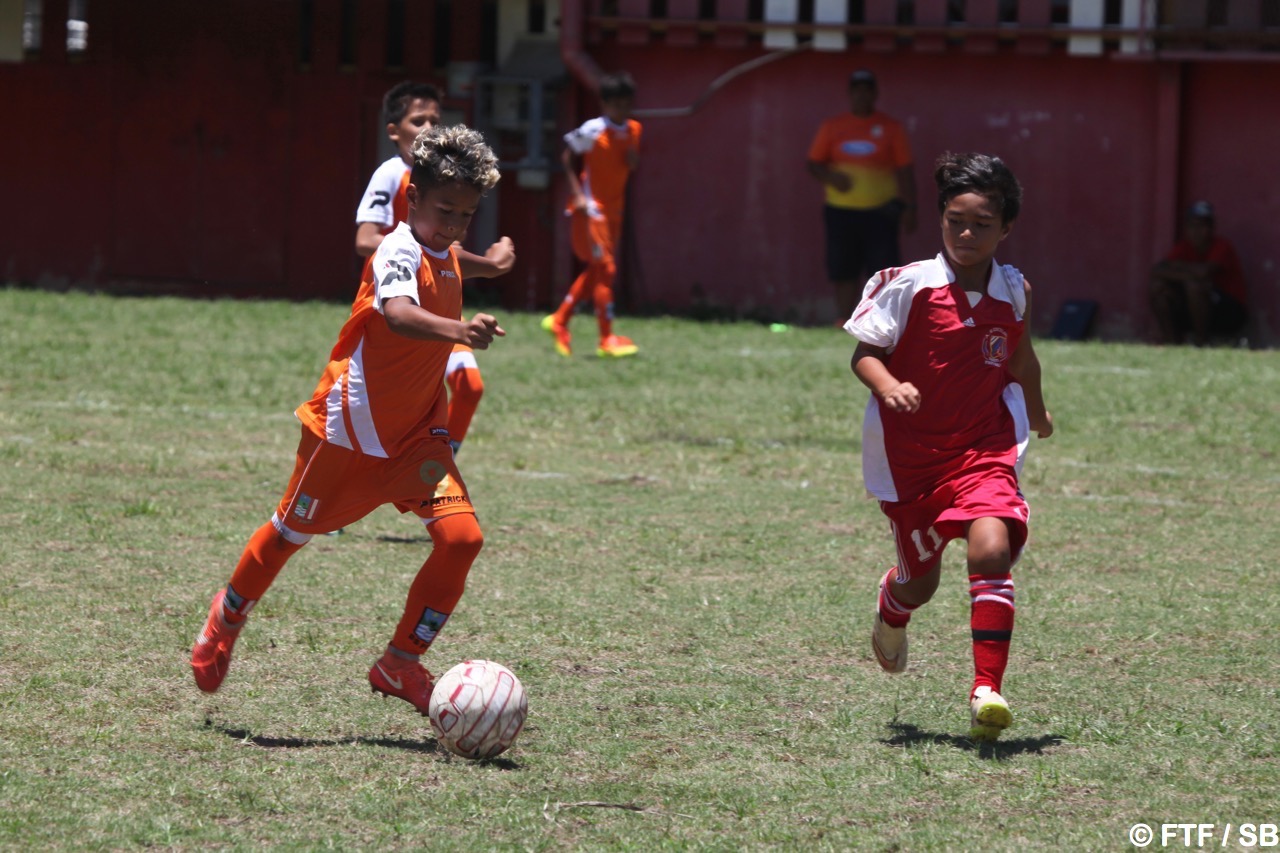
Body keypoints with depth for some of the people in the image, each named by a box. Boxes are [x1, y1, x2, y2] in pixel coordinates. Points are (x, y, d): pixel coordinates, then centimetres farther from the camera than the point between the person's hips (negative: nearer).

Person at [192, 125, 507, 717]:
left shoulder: (449, 260, 3)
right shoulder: (400, 253, -23)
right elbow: (398, 314, -47)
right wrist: (457, 330, -63)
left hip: (416, 435, 6)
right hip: (349, 426, -6)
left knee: (461, 535, -13)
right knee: (293, 530, 13)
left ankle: (400, 664, 0)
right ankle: (228, 616, 43)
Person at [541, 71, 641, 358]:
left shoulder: (634, 130, 5)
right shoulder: (592, 131, -15)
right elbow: (567, 157, -8)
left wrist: (634, 161, -7)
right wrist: (577, 194, -17)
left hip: (614, 208, 7)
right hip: (590, 206, -7)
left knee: (595, 270, 13)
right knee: (605, 269, -9)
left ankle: (560, 320, 28)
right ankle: (607, 339, -7)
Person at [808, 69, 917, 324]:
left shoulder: (890, 128, 4)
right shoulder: (832, 127, 11)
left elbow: (905, 170, 1)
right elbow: (814, 164, 12)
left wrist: (909, 207, -7)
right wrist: (830, 176, -10)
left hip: (880, 213, -3)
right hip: (840, 213, 3)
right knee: (843, 274, 4)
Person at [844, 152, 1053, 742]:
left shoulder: (1014, 292, 1)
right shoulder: (909, 285, -10)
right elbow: (863, 352, -7)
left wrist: (1036, 412, 37)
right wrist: (887, 387, -29)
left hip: (984, 449, 1)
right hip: (908, 455, -1)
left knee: (992, 549, -25)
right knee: (921, 581, 12)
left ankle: (987, 692, -24)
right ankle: (891, 609, 52)